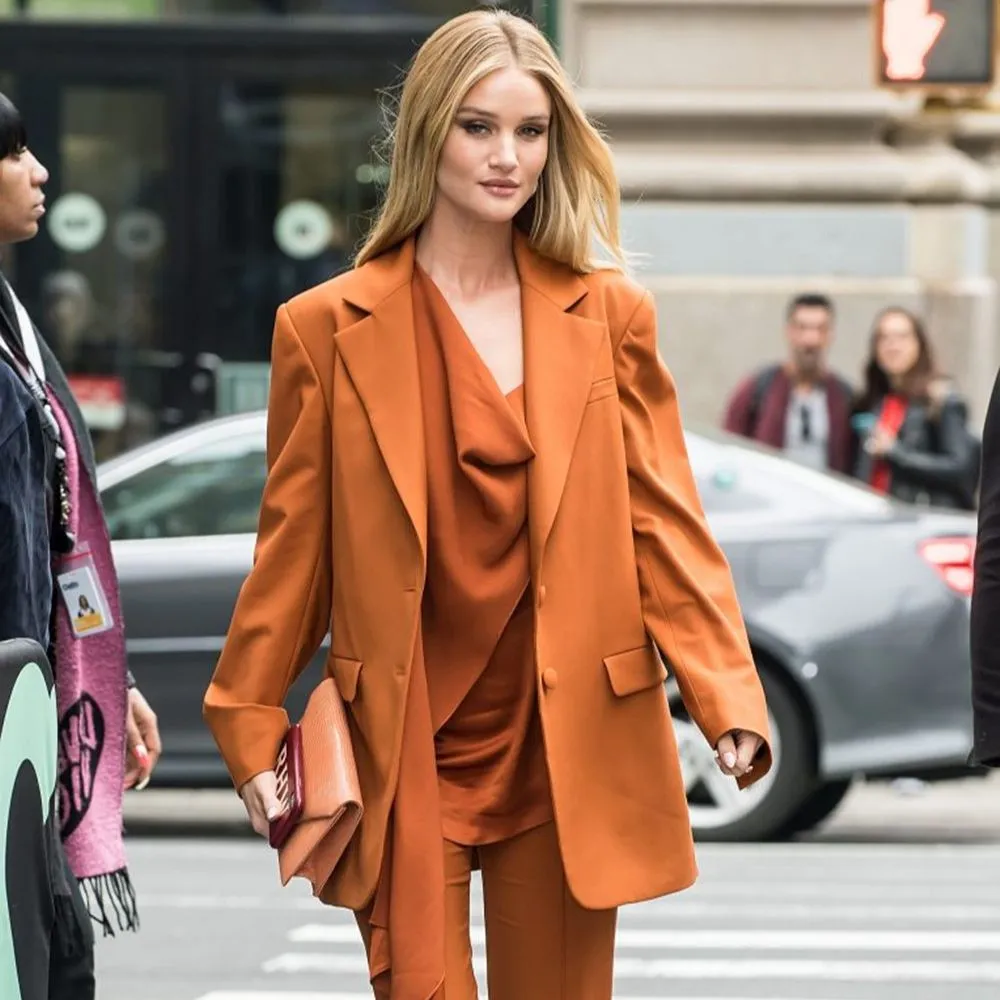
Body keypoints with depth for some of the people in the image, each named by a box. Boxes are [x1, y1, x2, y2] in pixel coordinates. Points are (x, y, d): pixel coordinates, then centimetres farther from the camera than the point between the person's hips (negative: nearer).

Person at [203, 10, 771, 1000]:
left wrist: (728, 700, -10)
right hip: (404, 753, -1)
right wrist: (252, 732, 2)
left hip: (565, 752, 1)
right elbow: (292, 545, 5)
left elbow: (664, 520, 2)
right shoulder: (326, 327, 2)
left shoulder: (610, 317, 5)